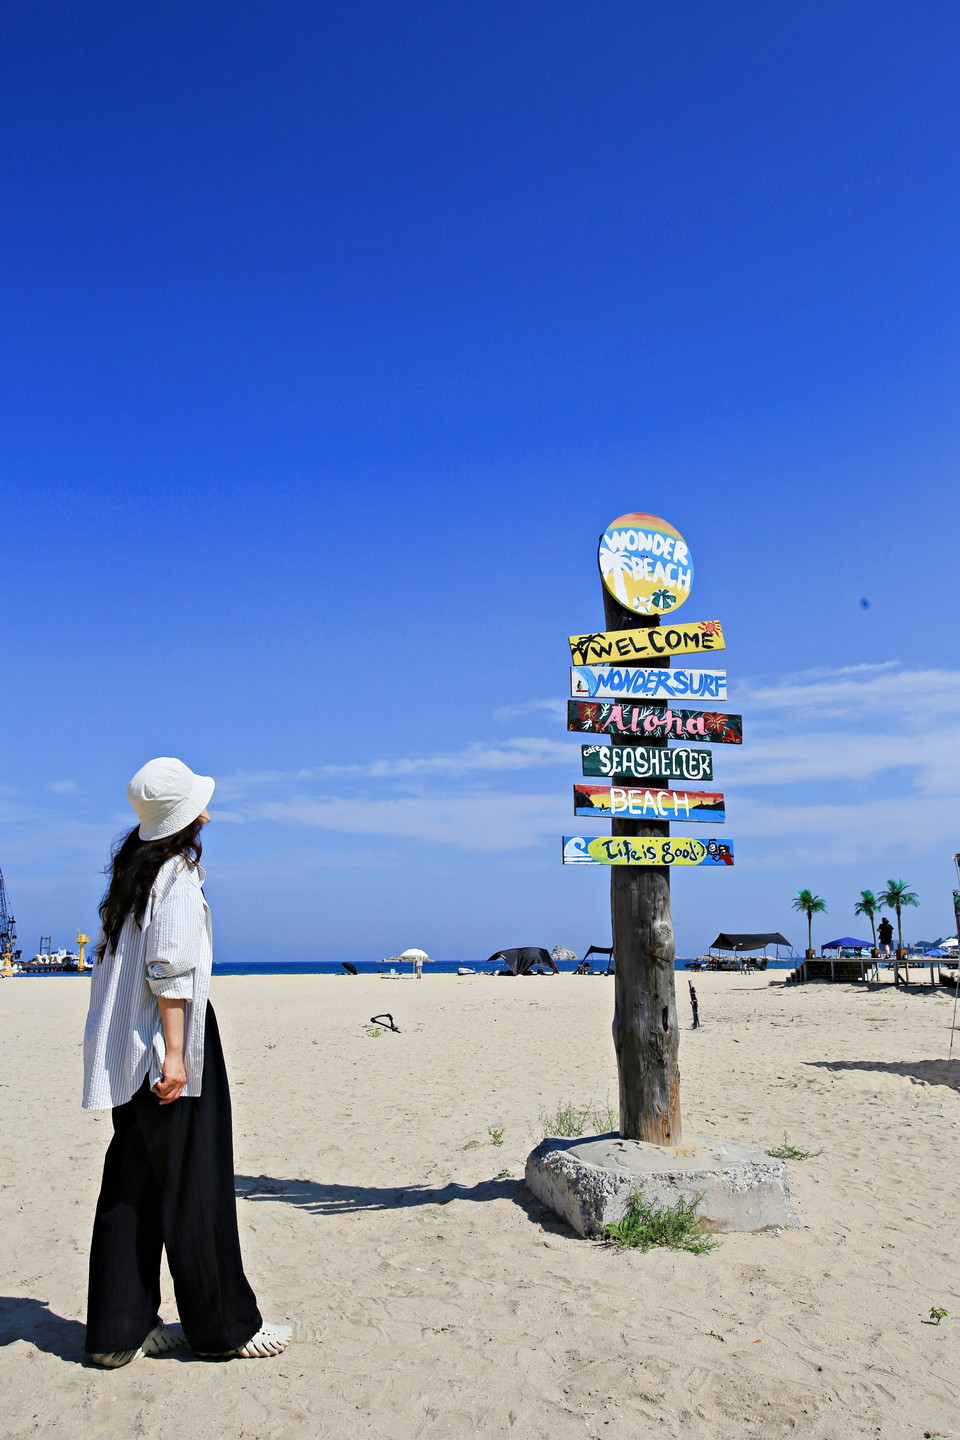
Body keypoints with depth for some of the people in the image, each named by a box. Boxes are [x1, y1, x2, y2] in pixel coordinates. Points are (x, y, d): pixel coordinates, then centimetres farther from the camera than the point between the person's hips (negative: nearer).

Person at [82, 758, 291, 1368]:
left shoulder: (132, 871, 12)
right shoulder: (178, 874, -13)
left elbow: (110, 958, 16)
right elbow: (170, 968, -20)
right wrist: (173, 1054, -20)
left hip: (122, 1054, 9)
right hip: (166, 1048, -9)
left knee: (132, 1184, 12)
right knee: (194, 1184, 0)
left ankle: (121, 1330, 20)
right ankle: (224, 1327, 12)